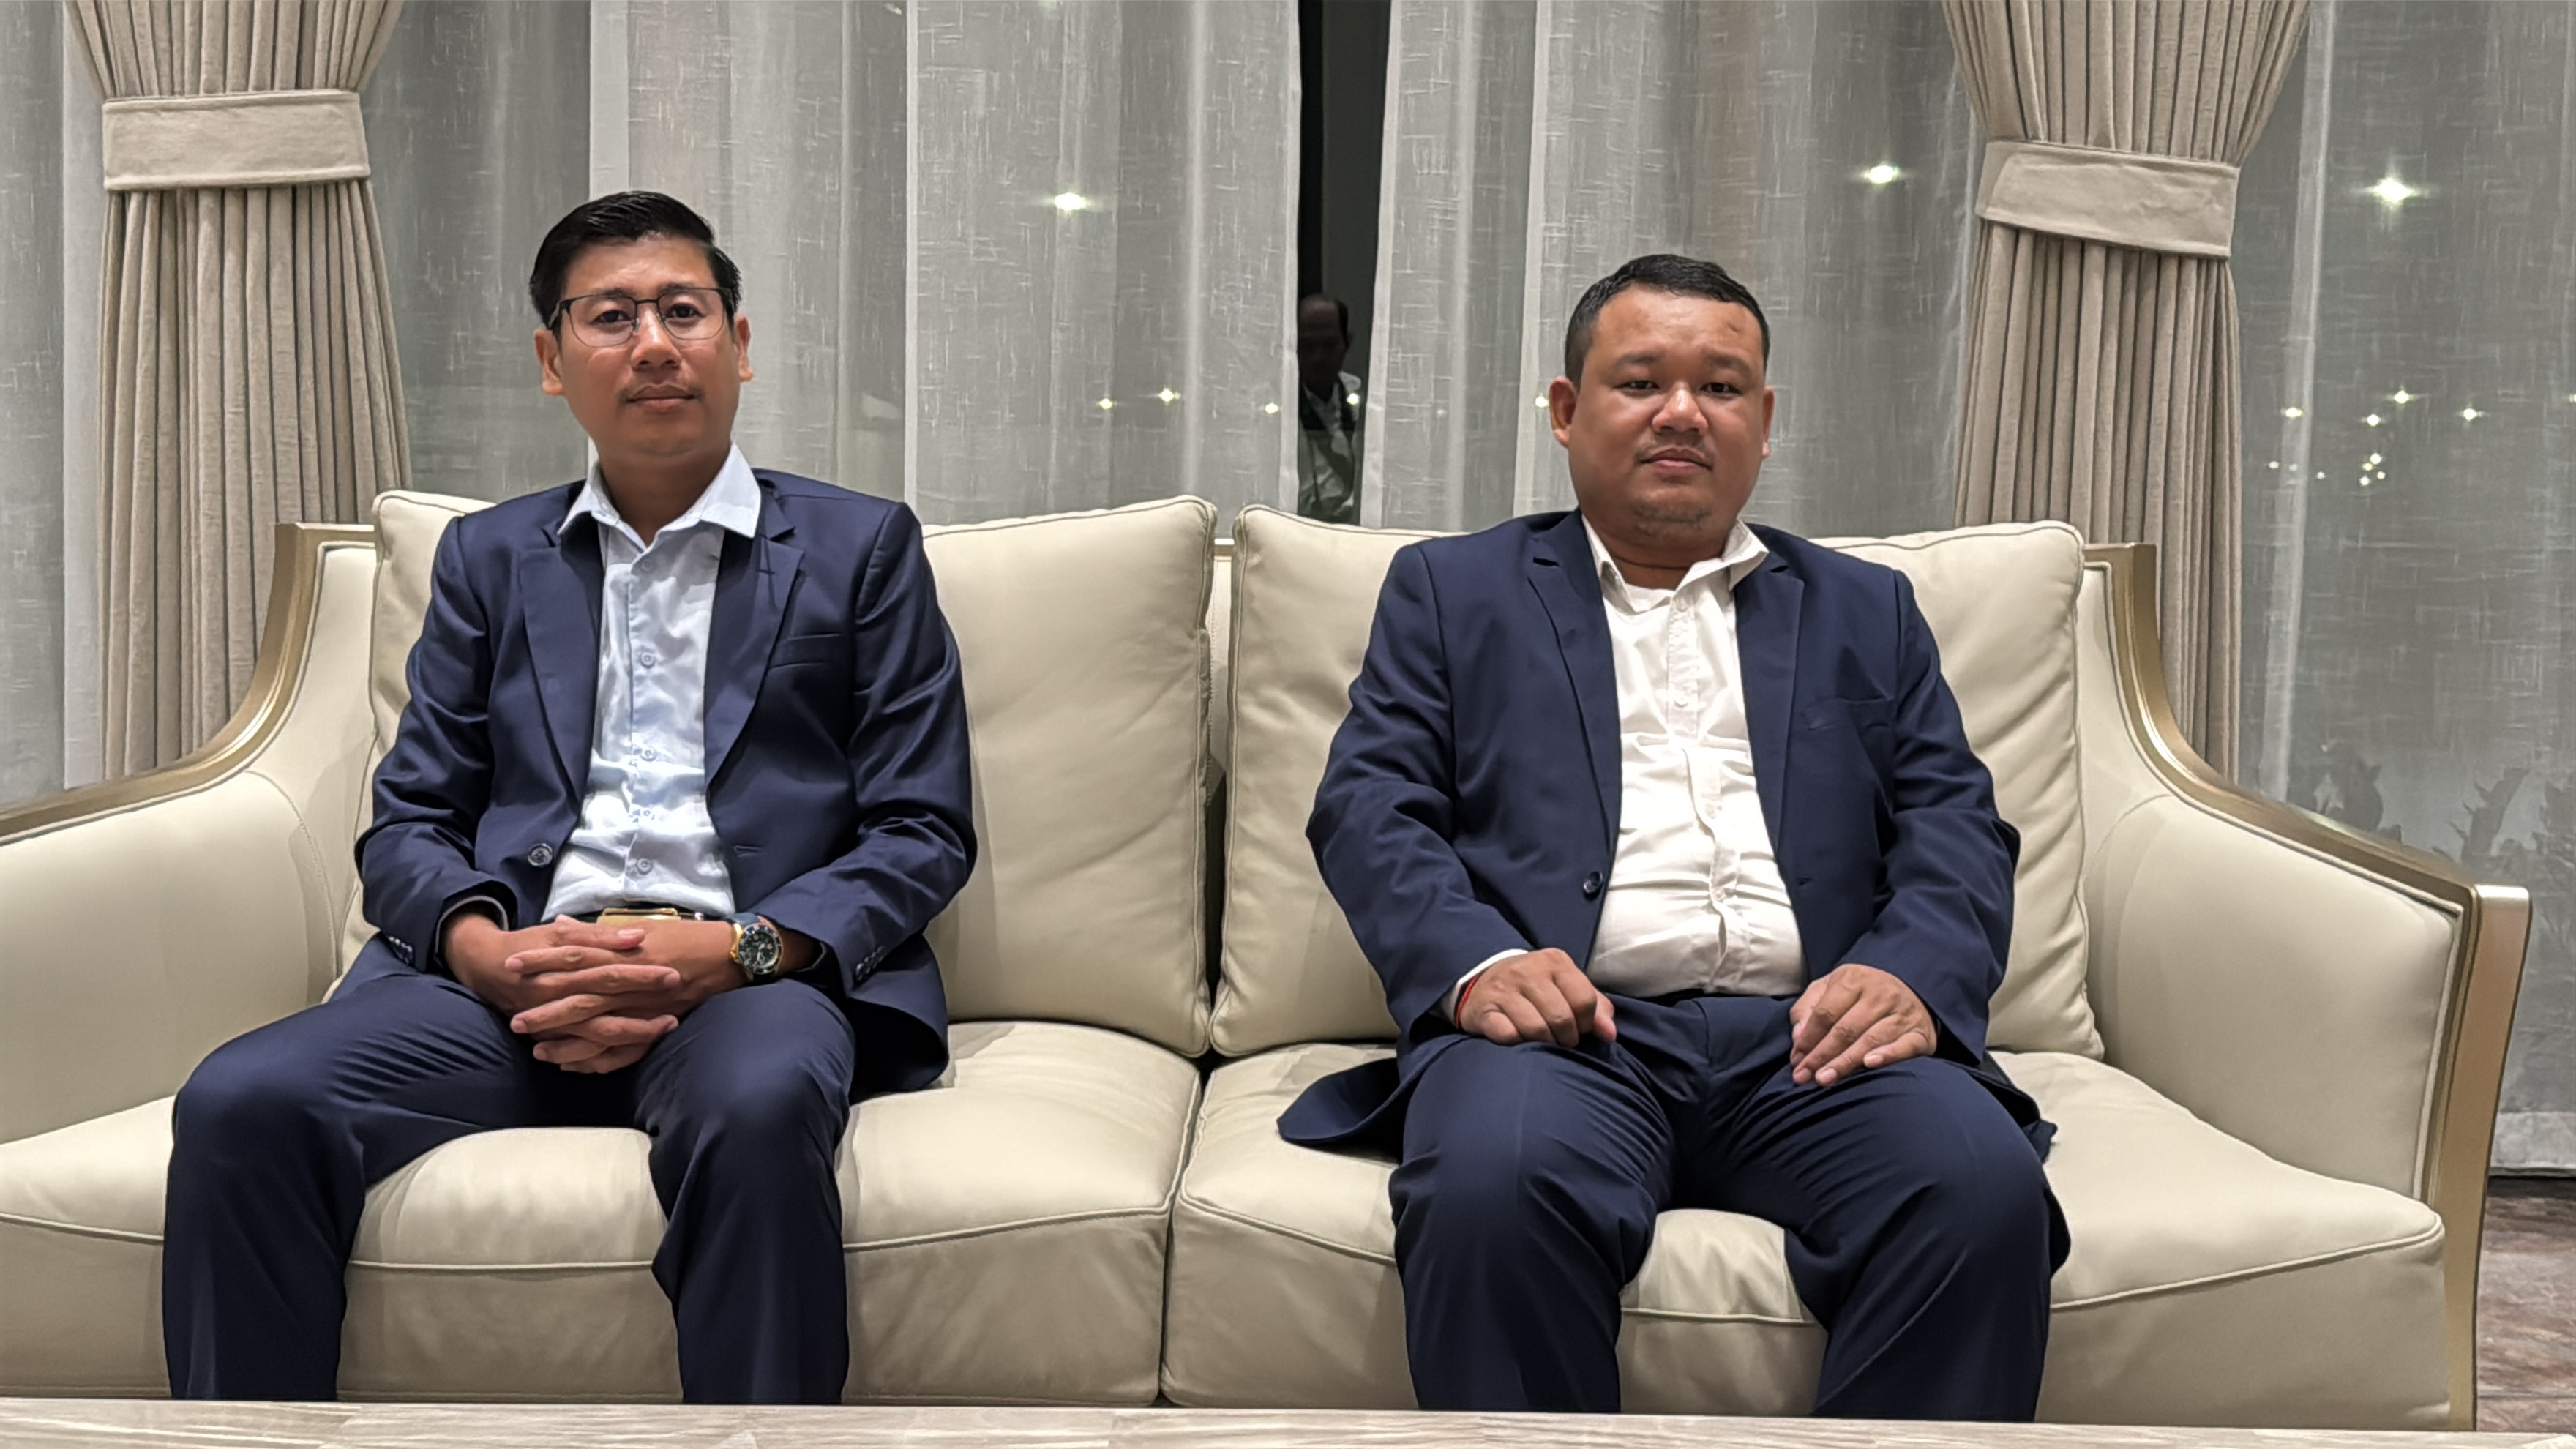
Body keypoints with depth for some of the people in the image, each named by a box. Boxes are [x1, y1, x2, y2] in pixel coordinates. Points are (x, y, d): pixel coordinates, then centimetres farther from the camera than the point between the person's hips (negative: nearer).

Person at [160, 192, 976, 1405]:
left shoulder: (860, 549, 13)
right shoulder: (487, 557, 22)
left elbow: (923, 835, 6)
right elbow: (408, 821, 15)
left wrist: (734, 950, -12)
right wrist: (482, 949, -9)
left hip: (752, 977, -2)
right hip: (513, 979, 3)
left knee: (757, 1107, -37)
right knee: (241, 1103, -25)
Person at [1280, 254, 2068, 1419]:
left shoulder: (1866, 612, 26)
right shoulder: (1452, 590, 20)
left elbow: (1957, 827, 15)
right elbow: (1368, 807, 7)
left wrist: (1909, 973, -8)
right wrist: (1474, 959, -13)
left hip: (1809, 1038, 2)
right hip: (1570, 1026, -1)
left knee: (1984, 1187, -30)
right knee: (1494, 1183, -35)